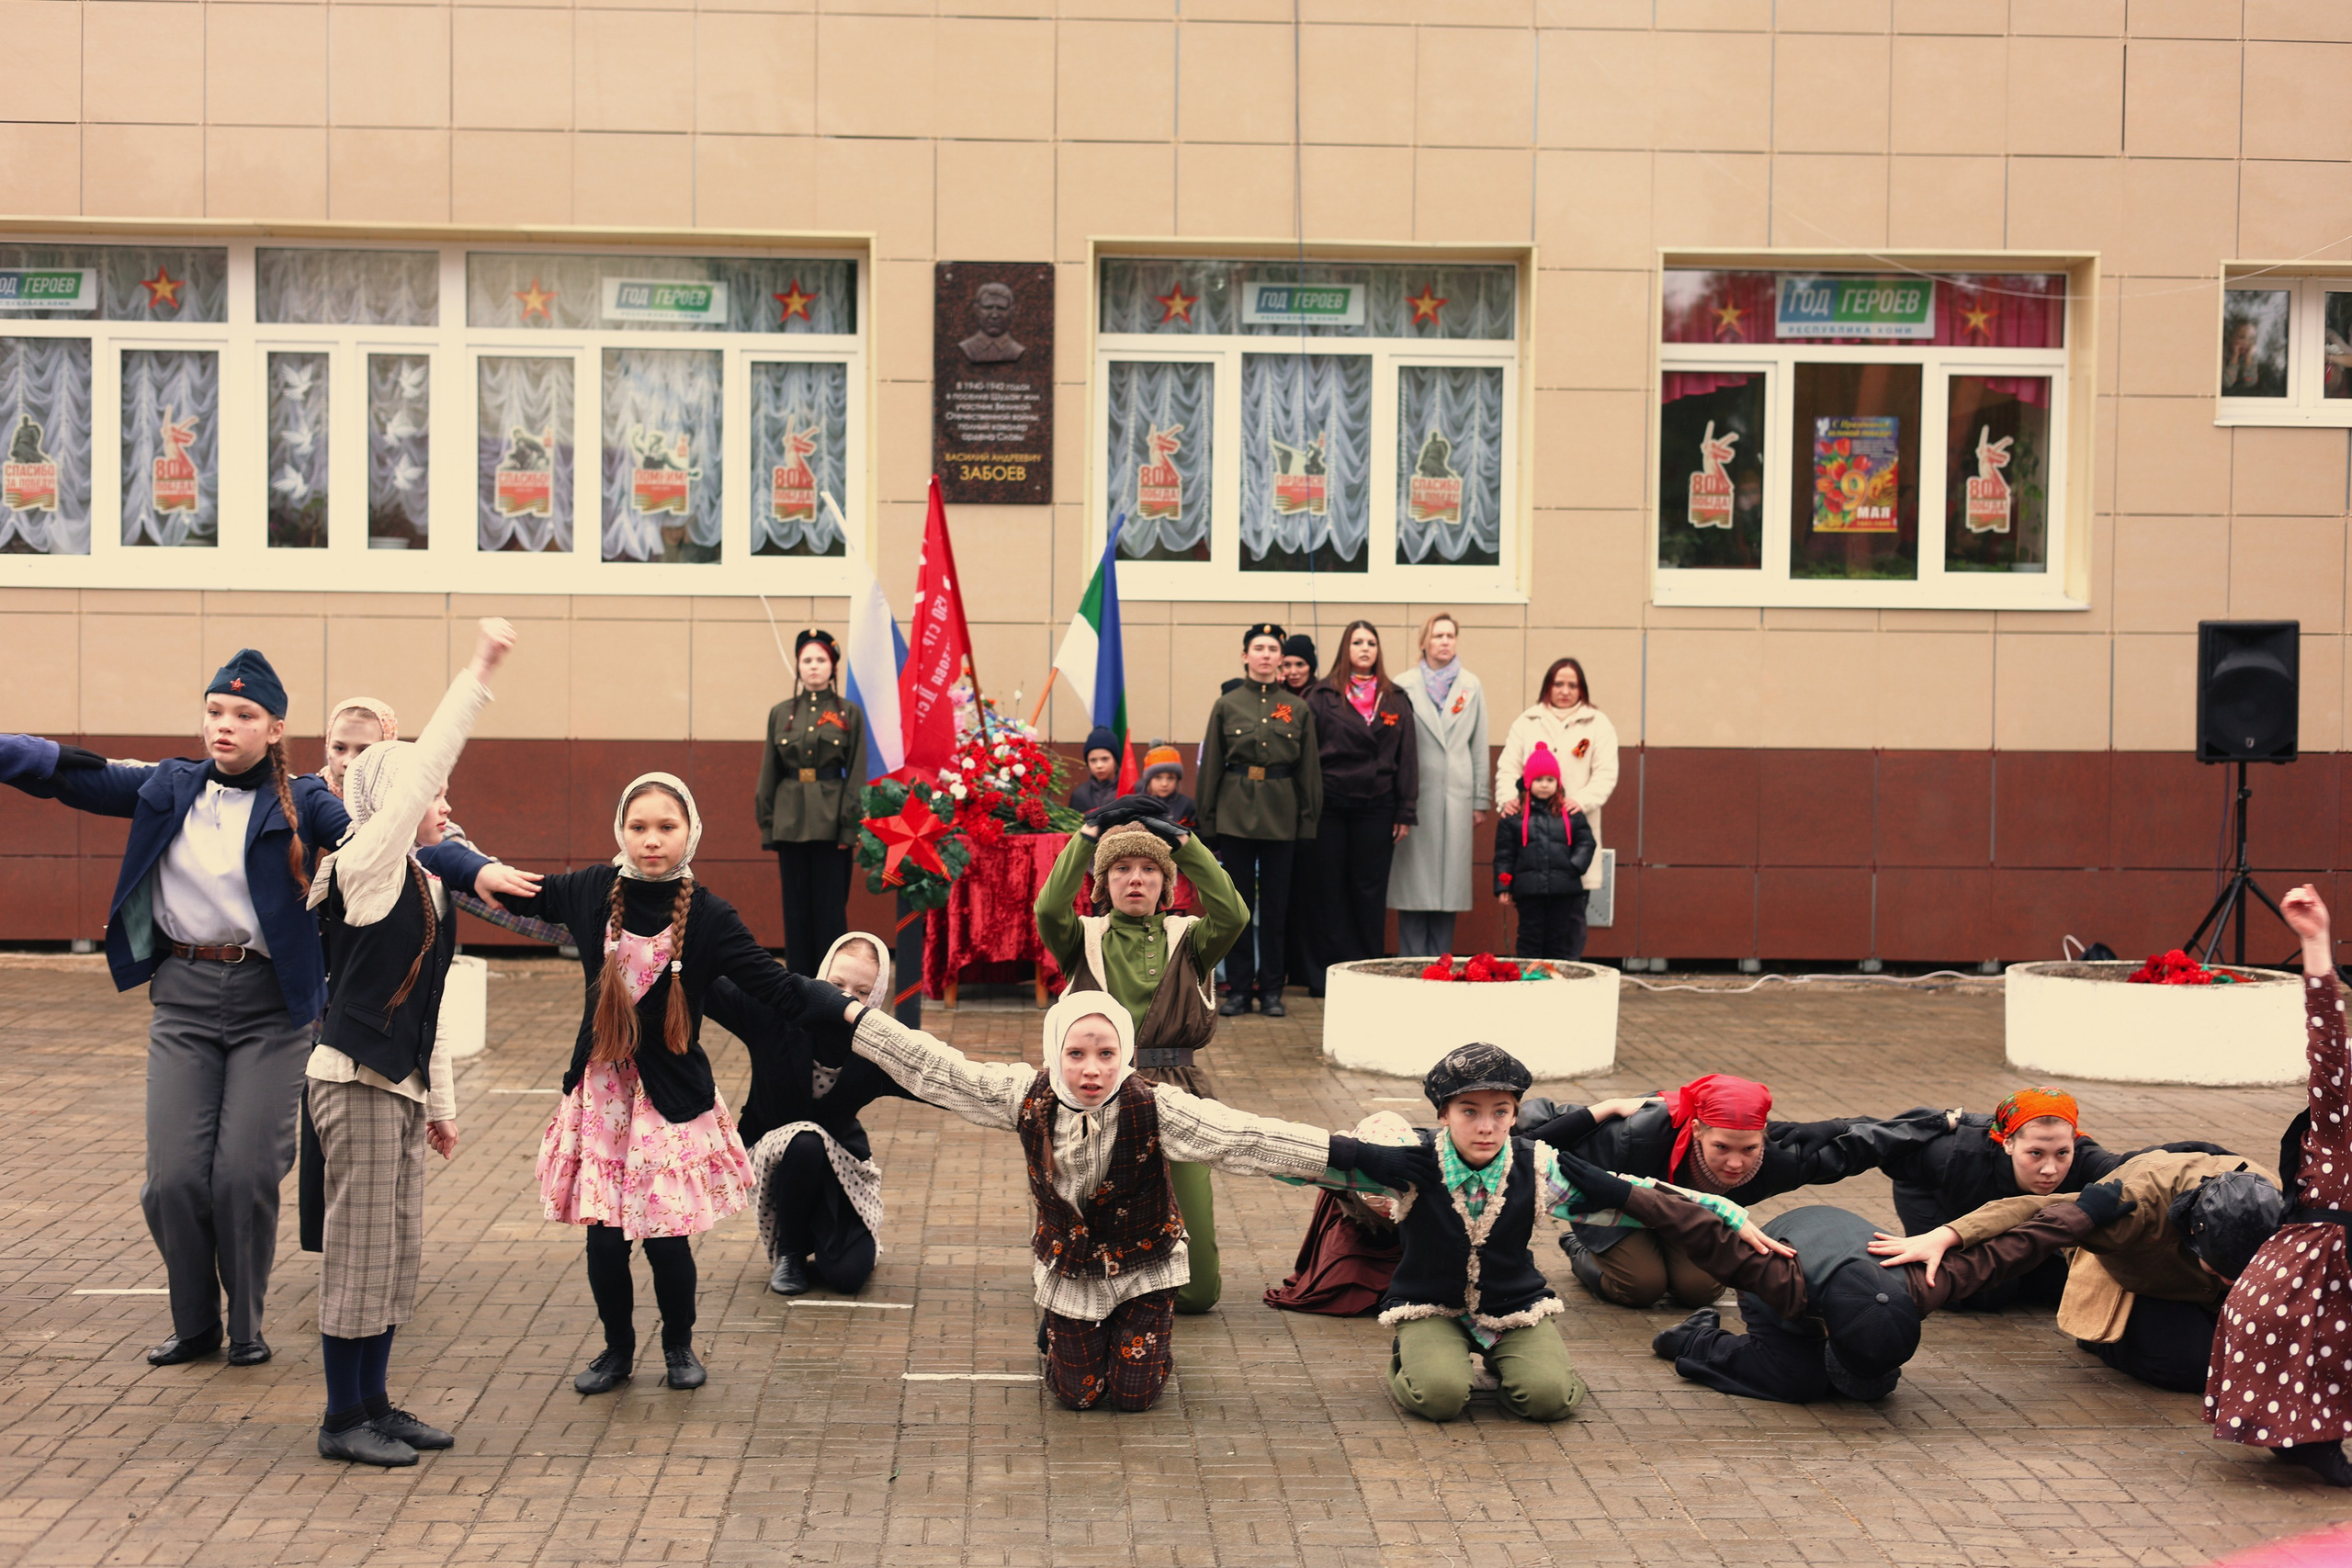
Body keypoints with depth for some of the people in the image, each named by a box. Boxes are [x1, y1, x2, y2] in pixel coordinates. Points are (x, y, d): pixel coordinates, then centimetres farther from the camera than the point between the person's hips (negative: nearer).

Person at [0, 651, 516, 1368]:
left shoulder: (301, 803, -2)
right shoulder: (167, 787, 8)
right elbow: (66, 771, 7)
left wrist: (472, 870, -28)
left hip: (270, 1005, -2)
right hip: (183, 996, 3)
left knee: (247, 1174, -5)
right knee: (173, 1176, -2)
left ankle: (246, 1325, 17)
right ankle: (194, 1324, 20)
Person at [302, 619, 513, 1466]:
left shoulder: (426, 884, 14)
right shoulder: (364, 864, -9)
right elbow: (418, 770, -19)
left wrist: (440, 1101, 19)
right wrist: (476, 675, -18)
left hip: (401, 1085, 8)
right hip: (356, 1079, -8)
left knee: (397, 1250, 12)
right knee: (358, 1247, -2)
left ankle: (373, 1403, 22)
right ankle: (345, 1418, 7)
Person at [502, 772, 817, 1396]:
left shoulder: (708, 916, -9)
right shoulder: (592, 891, -1)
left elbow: (775, 987, -13)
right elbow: (516, 894, 16)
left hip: (671, 1094, -3)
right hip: (600, 1088, 3)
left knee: (666, 1238, -2)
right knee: (604, 1235, 4)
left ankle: (679, 1345, 26)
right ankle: (617, 1348, 28)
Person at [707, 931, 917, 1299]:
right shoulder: (776, 1017, -22)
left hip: (840, 1164, 1)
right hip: (773, 1149, -1)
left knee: (847, 1273, -19)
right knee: (805, 1142, -37)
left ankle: (817, 1231, 20)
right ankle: (789, 1251, -9)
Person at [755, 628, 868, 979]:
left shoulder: (850, 713, 3)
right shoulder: (780, 713, 8)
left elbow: (857, 776, 0)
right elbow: (769, 775, 10)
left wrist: (851, 827, -8)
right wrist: (767, 826, 4)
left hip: (831, 821, -2)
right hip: (791, 819, 2)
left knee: (831, 904, 0)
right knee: (795, 904, 5)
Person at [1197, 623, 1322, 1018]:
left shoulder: (1298, 708, 6)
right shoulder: (1227, 705, 4)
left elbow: (1309, 770, 8)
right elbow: (1210, 766, 6)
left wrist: (1308, 822, 2)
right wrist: (1208, 821, 2)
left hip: (1280, 814, 1)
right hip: (1235, 811, 0)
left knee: (1275, 904, 4)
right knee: (1237, 903, 3)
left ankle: (1271, 989, 12)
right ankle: (1238, 988, 10)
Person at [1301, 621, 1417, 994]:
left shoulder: (1395, 700, 9)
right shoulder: (1322, 696, 2)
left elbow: (1406, 758, 9)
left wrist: (1406, 813, 3)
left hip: (1376, 807, 2)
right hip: (1330, 806, -1)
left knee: (1370, 892, 5)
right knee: (1329, 890, 2)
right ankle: (1327, 973, 8)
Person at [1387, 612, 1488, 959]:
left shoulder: (1471, 686, 12)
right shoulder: (1404, 686, 4)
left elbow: (1479, 748, 12)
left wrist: (1481, 800, 8)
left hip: (1455, 798, 2)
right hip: (1414, 797, -2)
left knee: (1448, 885, 3)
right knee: (1413, 887, -2)